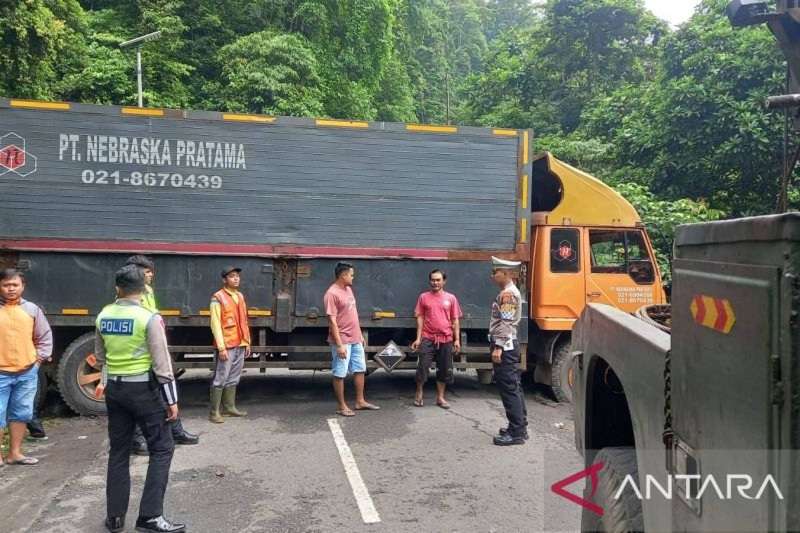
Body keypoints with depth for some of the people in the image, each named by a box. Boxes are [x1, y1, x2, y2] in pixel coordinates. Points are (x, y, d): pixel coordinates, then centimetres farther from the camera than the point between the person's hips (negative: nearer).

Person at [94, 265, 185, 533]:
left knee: (118, 451, 15)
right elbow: (161, 364, -15)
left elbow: (100, 356, 16)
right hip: (143, 389, -6)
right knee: (161, 449, 4)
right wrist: (171, 399, -9)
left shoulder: (103, 316, 2)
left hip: (114, 388, 6)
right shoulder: (150, 318, -16)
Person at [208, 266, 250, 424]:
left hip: (240, 345, 7)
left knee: (233, 378, 13)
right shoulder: (218, 298, -9)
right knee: (220, 379, -3)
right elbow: (215, 324, -13)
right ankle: (214, 412, 4)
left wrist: (247, 342, 14)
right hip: (226, 346, -7)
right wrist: (221, 347, -17)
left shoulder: (240, 296, 14)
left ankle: (229, 407, 23)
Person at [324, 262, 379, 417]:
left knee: (359, 370, 15)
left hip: (355, 339, 9)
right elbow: (332, 321, -20)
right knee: (340, 374, 2)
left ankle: (360, 402, 26)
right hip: (342, 341, -9)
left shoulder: (348, 289, 10)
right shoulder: (332, 294, -17)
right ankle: (341, 406, 12)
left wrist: (360, 334, 18)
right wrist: (339, 344, -22)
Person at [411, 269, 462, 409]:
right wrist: (418, 338, -2)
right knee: (422, 366, -4)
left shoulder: (451, 298, 5)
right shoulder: (424, 297, 3)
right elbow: (420, 318, 4)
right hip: (428, 338, -1)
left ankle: (440, 397, 20)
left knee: (444, 370, 7)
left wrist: (457, 340, 1)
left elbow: (455, 320, 7)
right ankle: (419, 394, 15)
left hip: (446, 340, 1)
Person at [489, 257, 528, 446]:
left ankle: (516, 433, -2)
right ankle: (520, 427, 23)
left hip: (504, 347, -11)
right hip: (508, 346, 11)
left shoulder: (508, 293, -15)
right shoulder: (509, 292, 17)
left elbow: (506, 324, -21)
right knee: (514, 388, 14)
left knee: (509, 389, -6)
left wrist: (498, 348, -23)